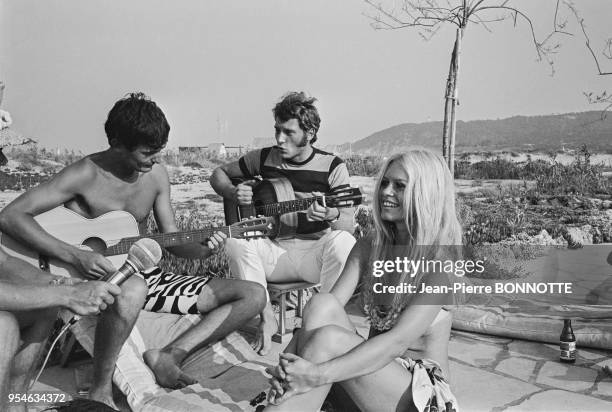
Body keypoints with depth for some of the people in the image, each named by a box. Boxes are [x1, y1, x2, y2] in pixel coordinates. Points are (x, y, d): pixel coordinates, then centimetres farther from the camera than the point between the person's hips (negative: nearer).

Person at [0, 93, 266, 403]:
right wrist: (75, 256, -29)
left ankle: (169, 355, -10)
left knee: (254, 295, -5)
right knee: (132, 290, -45)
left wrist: (202, 250, -15)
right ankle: (100, 390, -20)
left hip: (142, 276, 5)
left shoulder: (156, 174, 2)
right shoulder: (86, 174, -14)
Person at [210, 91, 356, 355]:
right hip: (273, 251, 2)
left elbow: (348, 222, -8)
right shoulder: (263, 158, 2)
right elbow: (218, 174, 14)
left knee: (343, 242, -34)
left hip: (314, 253, -2)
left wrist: (332, 215, -33)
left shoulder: (332, 167, -4)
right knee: (236, 239, -28)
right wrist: (233, 194, -8)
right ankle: (266, 317, -13)